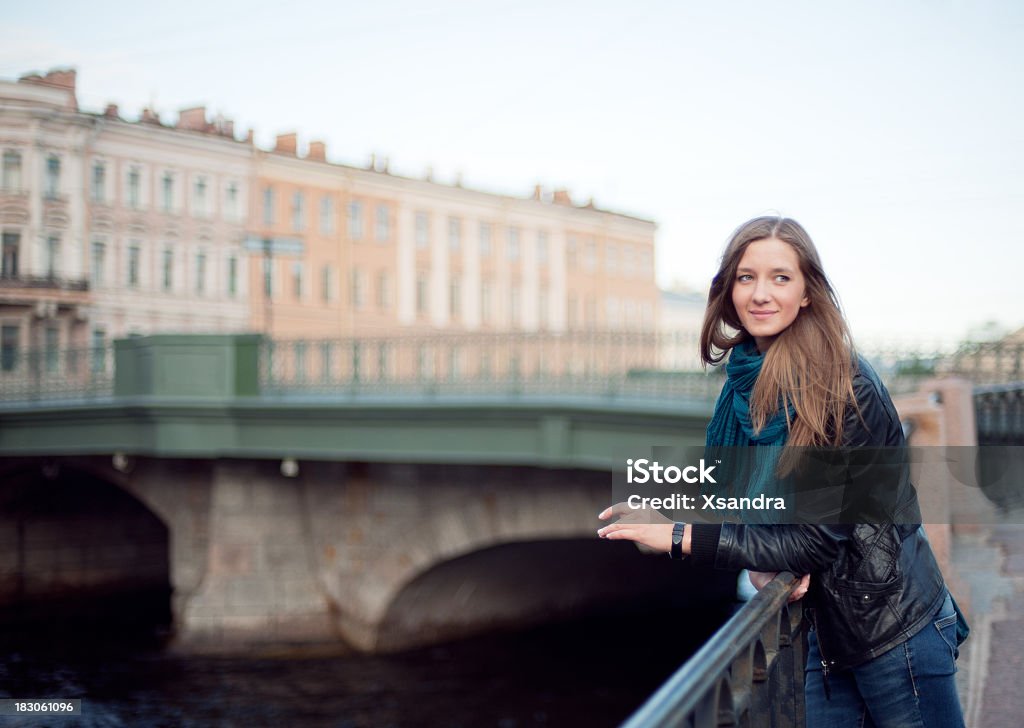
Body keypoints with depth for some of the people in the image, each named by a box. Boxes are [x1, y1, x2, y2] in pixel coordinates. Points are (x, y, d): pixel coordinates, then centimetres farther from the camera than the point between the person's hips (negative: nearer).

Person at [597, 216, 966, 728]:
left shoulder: (847, 388, -19)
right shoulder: (745, 383, 2)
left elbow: (818, 540, -21)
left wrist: (680, 537, -21)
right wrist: (765, 557, -11)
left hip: (895, 627, -6)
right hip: (827, 627, 6)